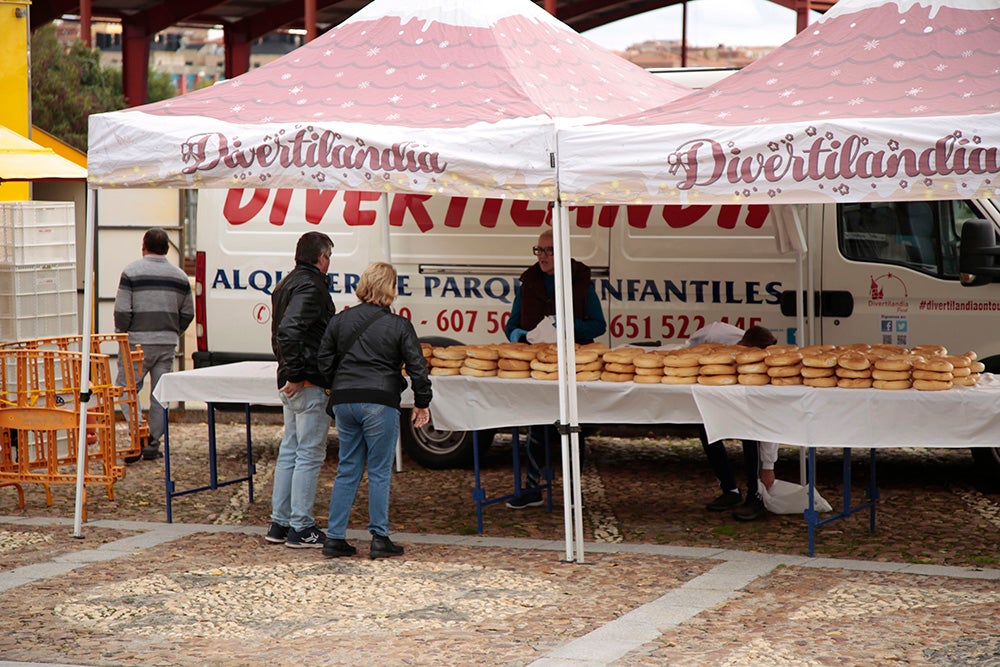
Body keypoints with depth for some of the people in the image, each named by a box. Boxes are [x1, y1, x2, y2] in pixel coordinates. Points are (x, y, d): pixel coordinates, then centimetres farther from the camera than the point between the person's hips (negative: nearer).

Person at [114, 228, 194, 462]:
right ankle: (153, 444, 9)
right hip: (167, 343, 4)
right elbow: (187, 313, 11)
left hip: (138, 341, -4)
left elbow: (122, 311, -10)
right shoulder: (180, 276, 8)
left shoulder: (132, 272, -6)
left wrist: (122, 335, 4)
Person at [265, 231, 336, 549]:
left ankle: (279, 524, 18)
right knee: (309, 454, -5)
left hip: (292, 383, 10)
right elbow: (289, 330, -27)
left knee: (289, 451, 14)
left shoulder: (286, 284, 17)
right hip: (310, 383, -10)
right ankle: (301, 528, -3)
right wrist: (295, 374, -23)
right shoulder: (311, 287, -15)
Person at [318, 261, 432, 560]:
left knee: (347, 470, 12)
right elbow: (417, 367, -4)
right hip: (379, 401, -4)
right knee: (379, 472, 3)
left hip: (343, 401, 4)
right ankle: (379, 539, 5)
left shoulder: (340, 321, 7)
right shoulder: (399, 326, -4)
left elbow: (325, 362, 11)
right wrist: (422, 403, 7)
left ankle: (334, 538, 10)